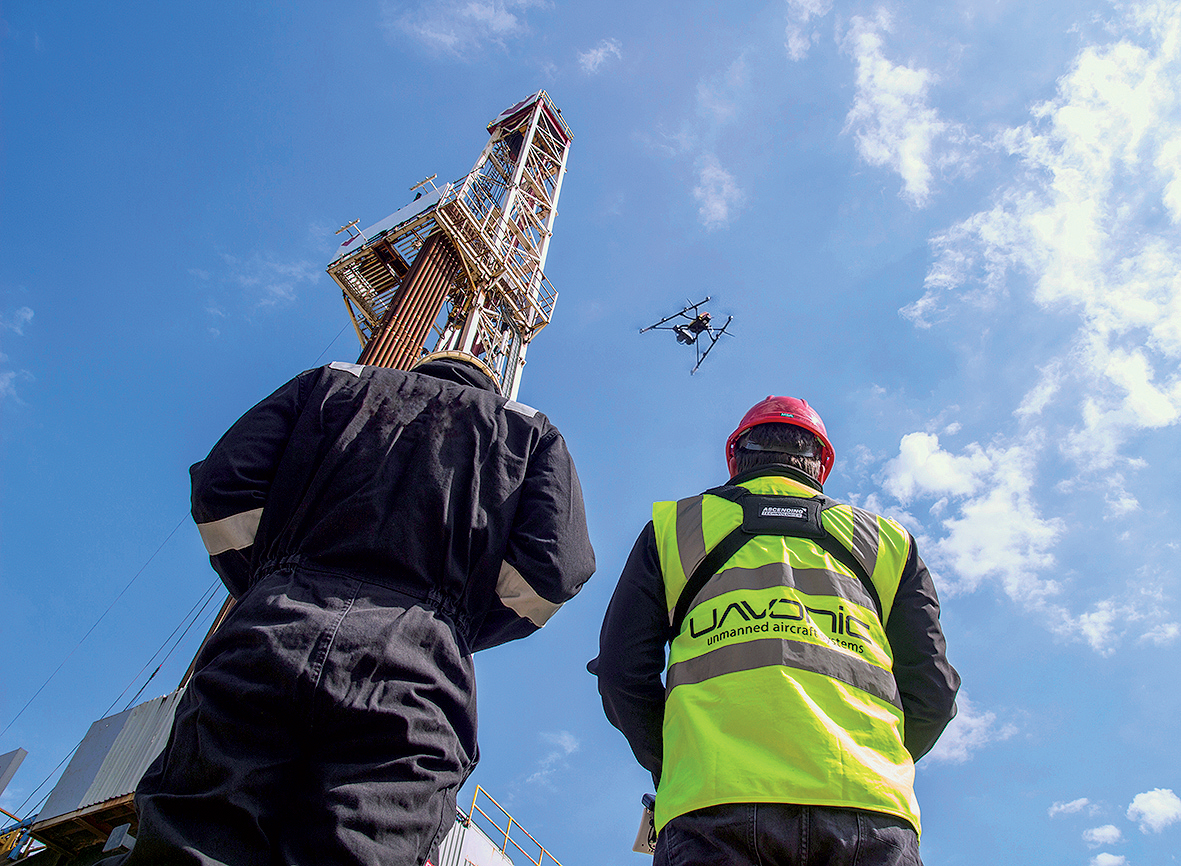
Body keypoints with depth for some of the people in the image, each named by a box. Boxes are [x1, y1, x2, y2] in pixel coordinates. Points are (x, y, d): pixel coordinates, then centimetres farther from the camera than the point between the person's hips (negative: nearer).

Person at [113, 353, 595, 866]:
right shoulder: (533, 432, 24)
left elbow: (222, 485, 13)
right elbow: (552, 570, 7)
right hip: (413, 674, 0)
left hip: (269, 640, 1)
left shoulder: (333, 383, 26)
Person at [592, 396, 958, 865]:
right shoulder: (885, 541, 23)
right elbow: (932, 691, 15)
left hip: (715, 805, -1)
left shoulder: (672, 527, 19)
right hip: (871, 812, 2)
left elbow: (621, 672, 10)